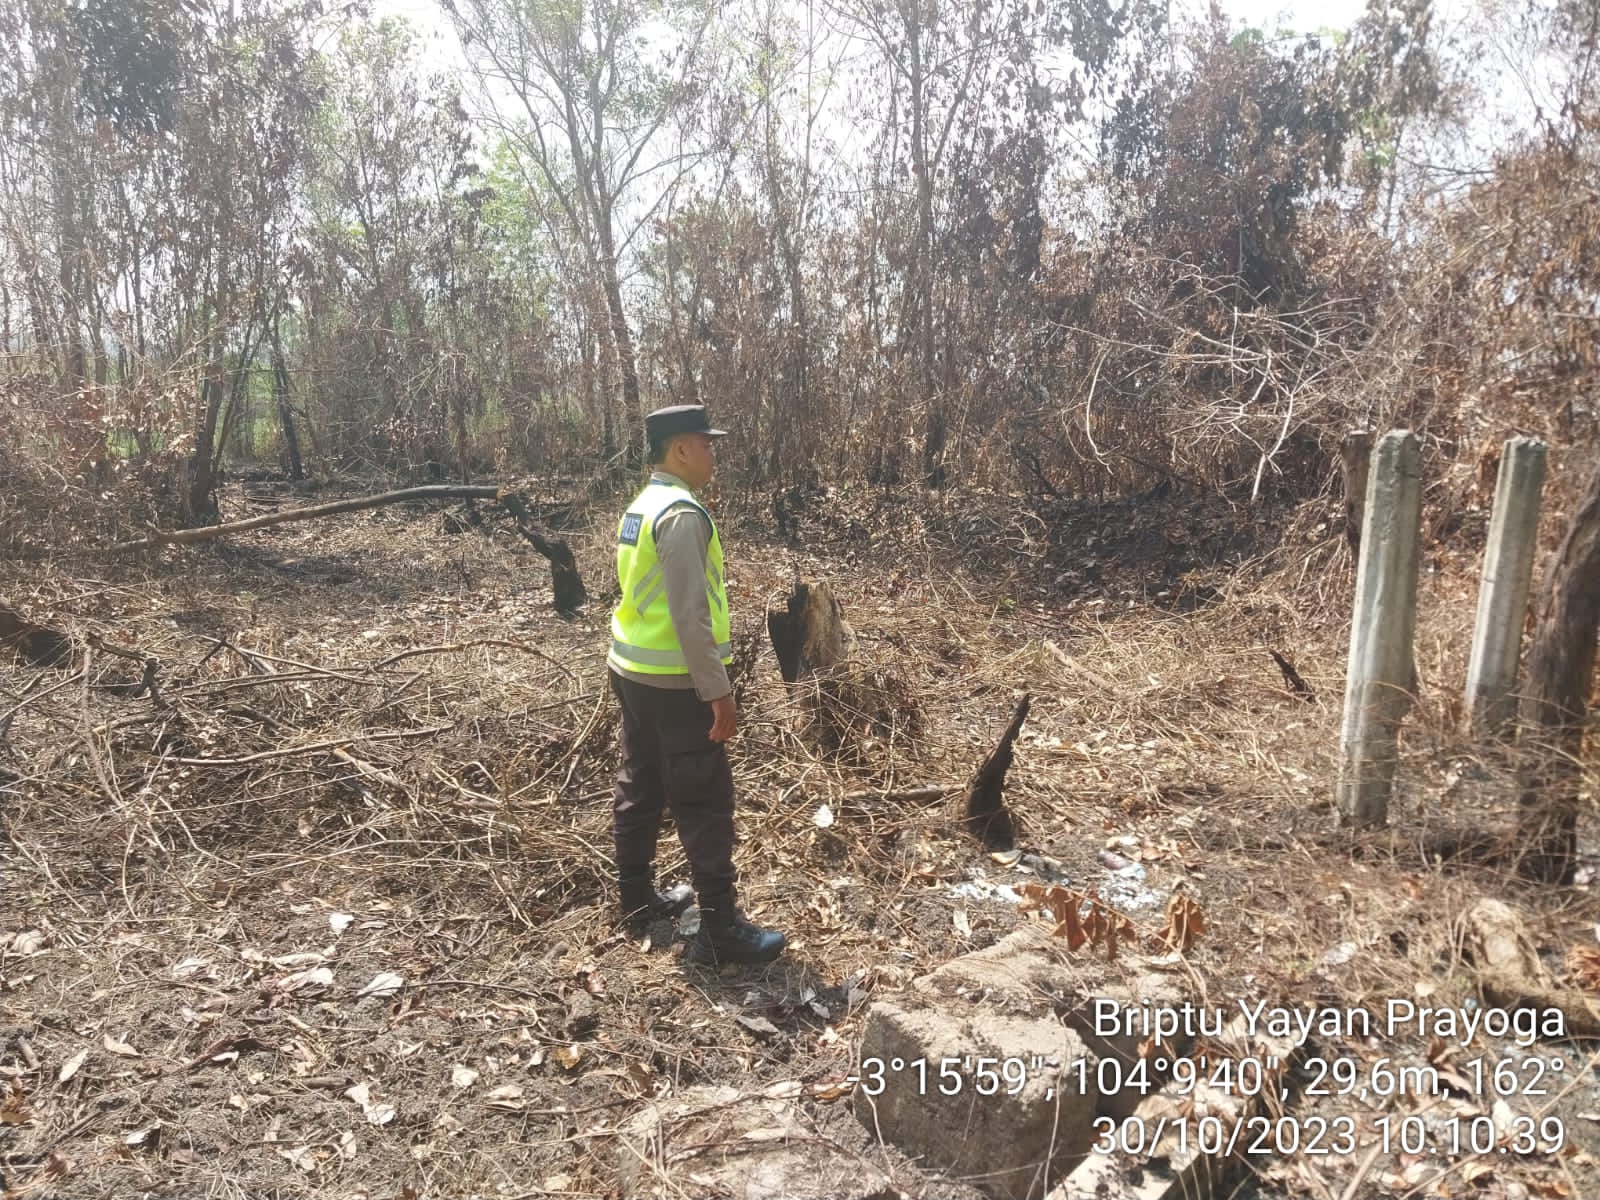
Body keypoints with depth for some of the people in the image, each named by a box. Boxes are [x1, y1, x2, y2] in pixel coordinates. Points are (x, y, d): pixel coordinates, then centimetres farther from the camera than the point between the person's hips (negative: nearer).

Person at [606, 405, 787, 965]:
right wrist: (718, 691, -20)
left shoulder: (639, 508, 11)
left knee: (639, 787, 18)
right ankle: (720, 928, 5)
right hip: (674, 682, -10)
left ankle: (637, 897, 31)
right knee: (704, 802, -2)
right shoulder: (682, 514, -20)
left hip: (631, 669, 10)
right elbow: (689, 615, -24)